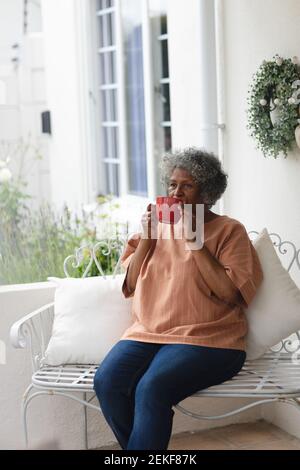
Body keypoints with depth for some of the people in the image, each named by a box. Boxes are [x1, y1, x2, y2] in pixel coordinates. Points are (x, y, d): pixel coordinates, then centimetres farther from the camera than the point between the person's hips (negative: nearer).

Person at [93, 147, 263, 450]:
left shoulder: (229, 231, 4)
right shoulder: (158, 225, 19)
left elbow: (231, 293, -10)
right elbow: (130, 285, 13)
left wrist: (194, 242, -11)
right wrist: (146, 237, 1)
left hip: (205, 339, -5)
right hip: (147, 333, 5)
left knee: (151, 389, -32)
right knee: (107, 381, -23)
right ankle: (146, 447, -4)